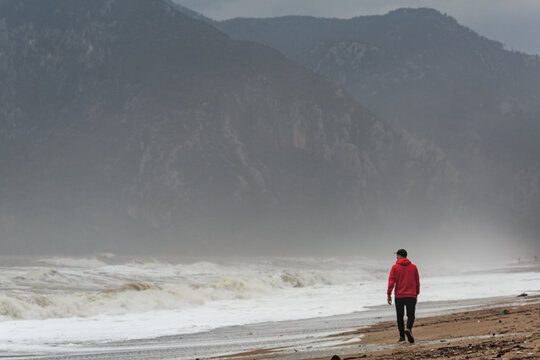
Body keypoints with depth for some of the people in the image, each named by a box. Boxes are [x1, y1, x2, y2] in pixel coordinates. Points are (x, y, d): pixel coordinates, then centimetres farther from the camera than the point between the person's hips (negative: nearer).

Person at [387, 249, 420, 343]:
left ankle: (402, 336, 9)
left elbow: (391, 281, -8)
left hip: (399, 296, -1)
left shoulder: (395, 267, -2)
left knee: (400, 317, 9)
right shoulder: (413, 267, 5)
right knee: (411, 315, 4)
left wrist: (389, 294, -6)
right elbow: (417, 282, 9)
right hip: (411, 296, 1)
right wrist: (417, 294, 17)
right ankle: (408, 329, -23)